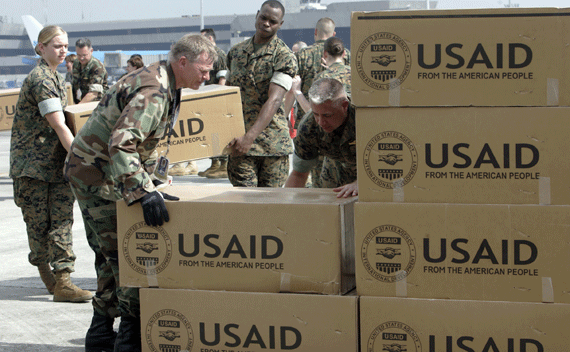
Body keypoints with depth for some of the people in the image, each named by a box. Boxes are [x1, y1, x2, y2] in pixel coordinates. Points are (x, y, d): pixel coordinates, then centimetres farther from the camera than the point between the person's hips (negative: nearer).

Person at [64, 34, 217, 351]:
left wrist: (157, 177, 13)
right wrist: (145, 192, -42)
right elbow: (121, 144, -37)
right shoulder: (152, 92, -25)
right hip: (97, 173, -11)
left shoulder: (165, 86, 9)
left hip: (93, 172, 11)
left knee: (111, 253, 16)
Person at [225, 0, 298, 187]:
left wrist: (250, 136, -29)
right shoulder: (235, 52, 11)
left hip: (273, 142, -2)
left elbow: (274, 100, -17)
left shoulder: (284, 56, -6)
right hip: (240, 142, 3)